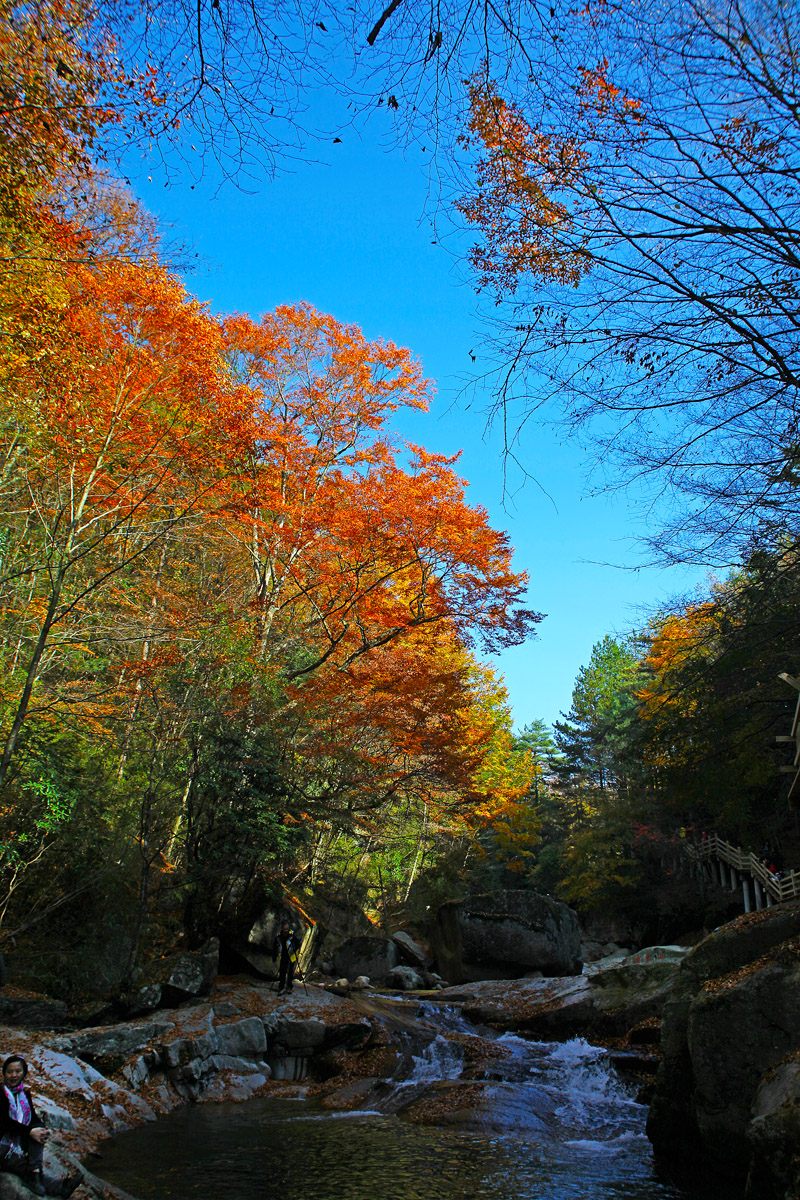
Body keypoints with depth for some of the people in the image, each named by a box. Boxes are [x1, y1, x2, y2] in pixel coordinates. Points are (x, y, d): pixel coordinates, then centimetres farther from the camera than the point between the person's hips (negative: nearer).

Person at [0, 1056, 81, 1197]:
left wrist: (43, 1130, -14)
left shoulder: (25, 1093, 13)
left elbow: (33, 1117, 9)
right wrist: (30, 1131, -25)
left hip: (20, 1143, 6)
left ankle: (35, 1171, -36)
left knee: (38, 1127, -22)